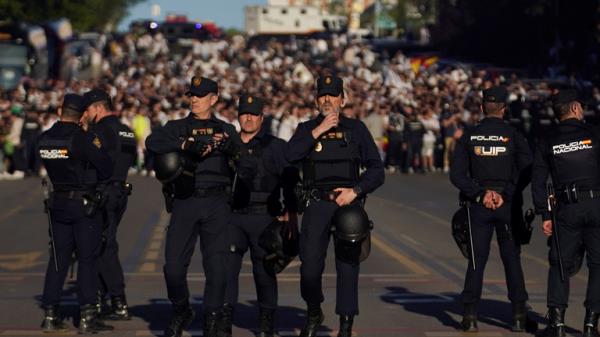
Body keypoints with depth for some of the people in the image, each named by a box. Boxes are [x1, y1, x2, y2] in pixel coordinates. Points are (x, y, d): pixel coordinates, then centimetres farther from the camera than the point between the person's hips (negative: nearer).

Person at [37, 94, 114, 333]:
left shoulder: (44, 139, 3)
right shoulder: (83, 138, -14)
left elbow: (54, 167, 11)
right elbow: (106, 168, -12)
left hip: (57, 203, 5)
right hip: (84, 204, -5)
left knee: (58, 259, 12)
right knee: (88, 259, 0)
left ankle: (50, 315, 12)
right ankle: (87, 317, -1)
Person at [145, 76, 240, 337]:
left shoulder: (225, 129, 14)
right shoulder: (178, 127, 12)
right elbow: (152, 142, -9)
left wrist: (228, 144, -20)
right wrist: (186, 145, -19)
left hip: (216, 202, 0)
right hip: (185, 202, 0)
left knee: (216, 265, -3)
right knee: (173, 265, -3)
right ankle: (181, 311, 21)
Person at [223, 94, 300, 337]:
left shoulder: (276, 146, 4)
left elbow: (290, 180, 0)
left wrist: (291, 213, -7)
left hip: (264, 217, -2)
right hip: (233, 217, 3)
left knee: (264, 271, 2)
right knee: (226, 267, -5)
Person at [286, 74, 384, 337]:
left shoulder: (356, 129, 9)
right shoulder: (306, 129, 11)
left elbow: (376, 169, 6)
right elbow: (290, 155, -10)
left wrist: (356, 191, -8)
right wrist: (318, 132, -14)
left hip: (348, 204, 0)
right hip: (317, 205, 0)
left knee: (348, 265, -2)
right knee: (310, 264, -6)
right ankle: (313, 313, 19)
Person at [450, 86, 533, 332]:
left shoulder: (469, 136, 1)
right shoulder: (513, 136, -2)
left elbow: (457, 174, -5)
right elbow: (526, 171, -10)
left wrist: (479, 194, -7)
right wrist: (505, 195, -10)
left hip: (478, 205, 1)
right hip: (508, 206, -1)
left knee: (476, 260, 3)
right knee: (512, 259, 7)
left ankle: (470, 316, -1)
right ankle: (519, 314, 6)